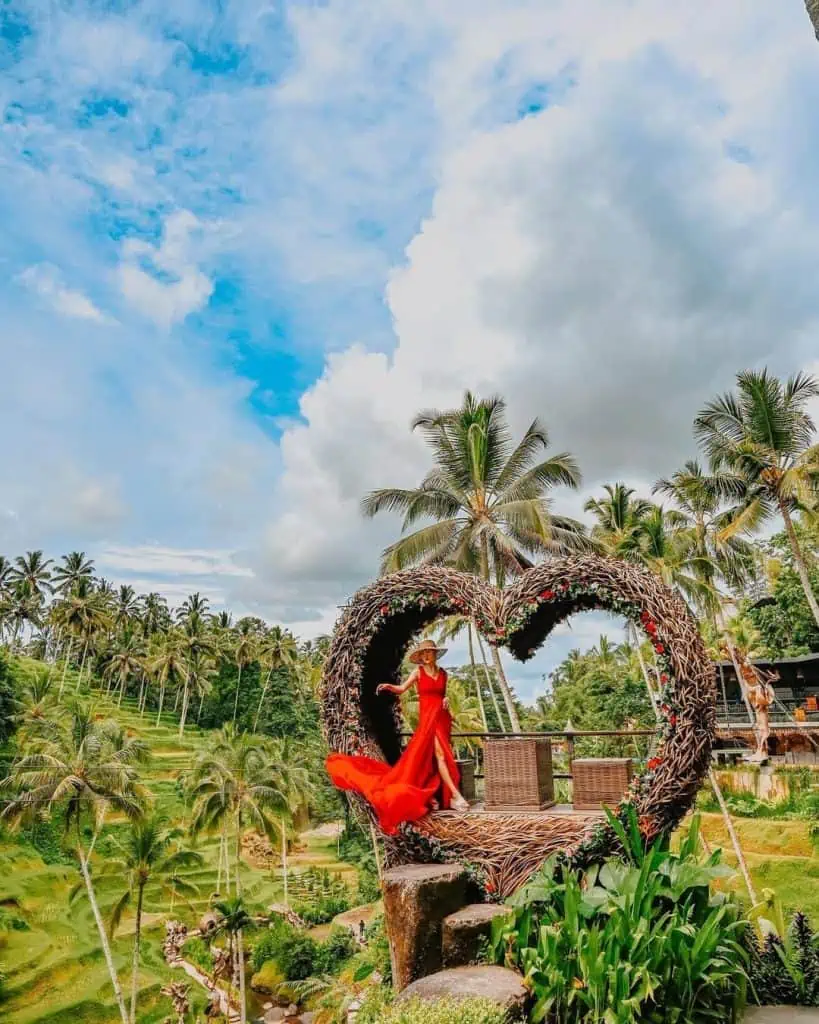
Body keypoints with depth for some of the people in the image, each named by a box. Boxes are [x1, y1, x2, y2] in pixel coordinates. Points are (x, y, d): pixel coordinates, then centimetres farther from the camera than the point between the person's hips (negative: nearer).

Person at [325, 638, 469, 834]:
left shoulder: (443, 673, 12)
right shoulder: (418, 672, 1)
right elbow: (402, 689, -5)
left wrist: (446, 700, 0)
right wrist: (388, 686, -24)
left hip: (442, 717, 4)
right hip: (427, 717, -4)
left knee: (429, 757, 4)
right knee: (439, 753, -15)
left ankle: (429, 795, 13)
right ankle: (455, 795, -15)